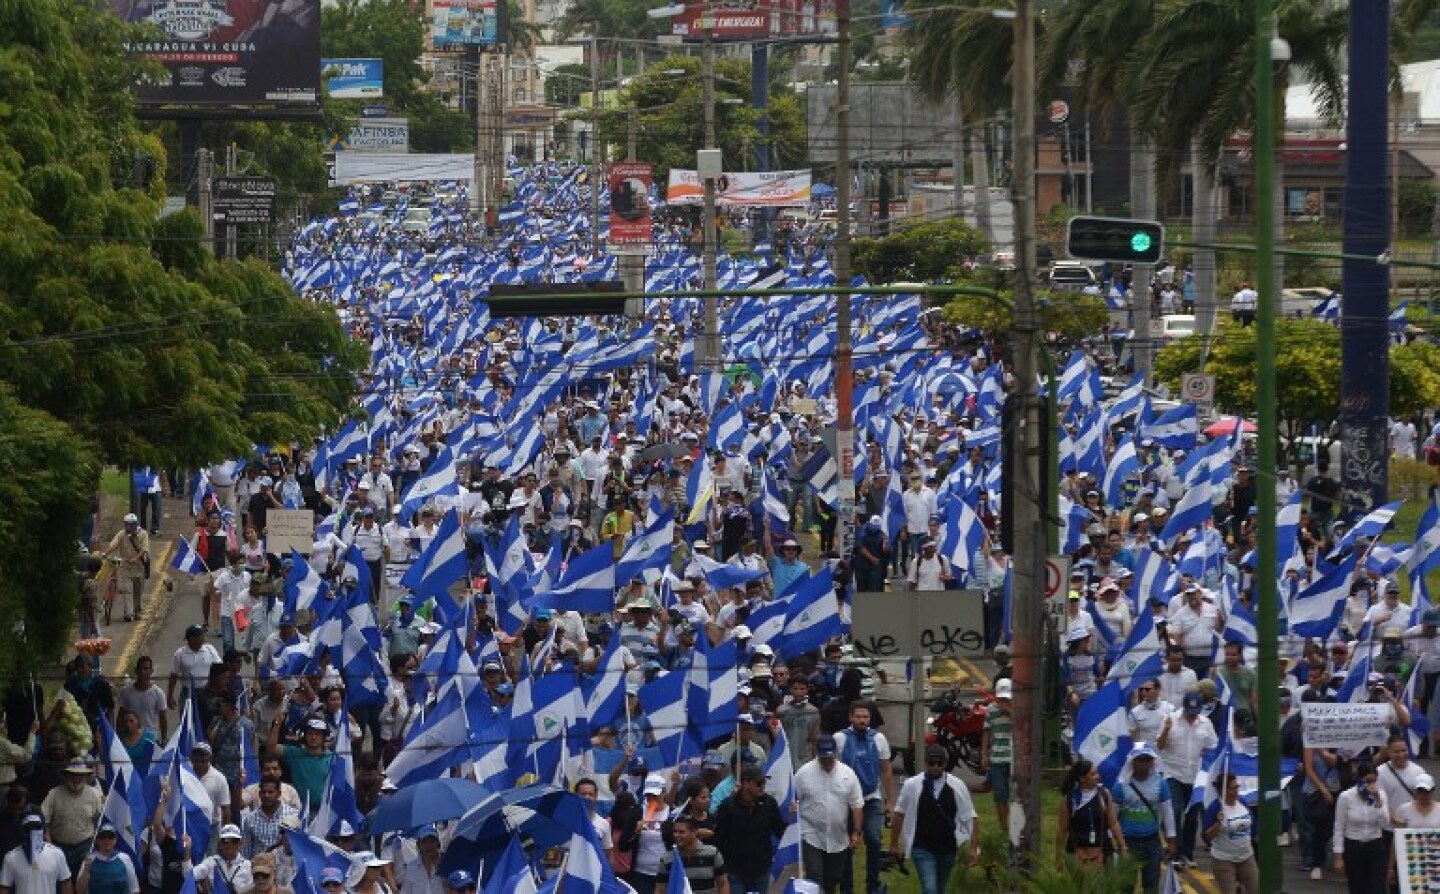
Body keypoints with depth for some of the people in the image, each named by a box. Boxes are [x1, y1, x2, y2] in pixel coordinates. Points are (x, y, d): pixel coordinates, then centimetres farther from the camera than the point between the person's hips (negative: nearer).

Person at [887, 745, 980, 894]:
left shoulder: (957, 786, -3)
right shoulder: (912, 785, -6)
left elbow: (969, 818, -1)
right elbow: (899, 815, 3)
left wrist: (973, 848, -4)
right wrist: (894, 844, 6)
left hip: (948, 848, 3)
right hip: (922, 848, -3)